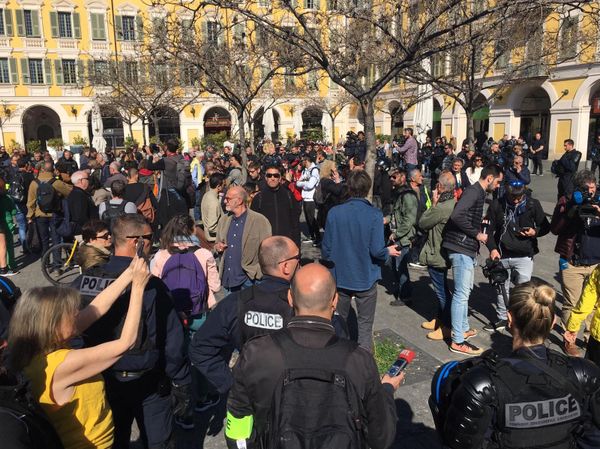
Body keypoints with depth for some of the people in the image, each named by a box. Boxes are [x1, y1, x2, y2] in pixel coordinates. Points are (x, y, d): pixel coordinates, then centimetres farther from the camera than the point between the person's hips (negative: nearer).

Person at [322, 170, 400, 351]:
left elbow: (326, 248, -7)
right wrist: (389, 252, 5)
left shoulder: (334, 212, -11)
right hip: (366, 278, -2)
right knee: (365, 323, 11)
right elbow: (376, 250, -17)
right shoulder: (374, 215, -15)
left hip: (340, 277, 2)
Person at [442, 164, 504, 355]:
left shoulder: (479, 193, 16)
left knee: (466, 290, 20)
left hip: (468, 249, 10)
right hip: (461, 248, -10)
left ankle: (463, 329, 34)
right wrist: (477, 234, -19)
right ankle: (458, 341, 1)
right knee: (461, 294, -6)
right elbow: (457, 216, -28)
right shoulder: (473, 191, -15)